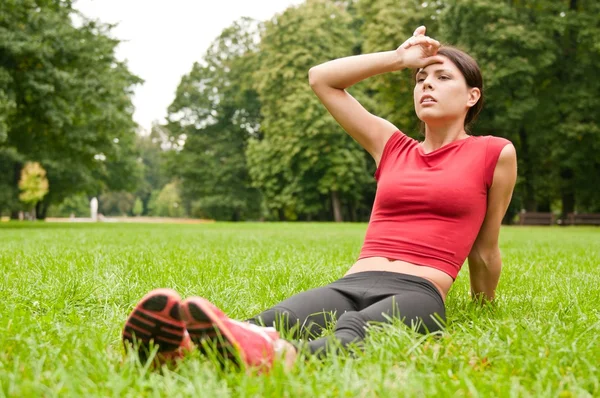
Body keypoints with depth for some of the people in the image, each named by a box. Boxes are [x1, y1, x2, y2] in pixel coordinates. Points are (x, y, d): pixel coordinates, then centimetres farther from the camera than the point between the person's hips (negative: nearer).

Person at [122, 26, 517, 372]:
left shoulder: (495, 154, 12)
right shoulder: (392, 146, 23)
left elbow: (484, 251, 21)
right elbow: (322, 78, 25)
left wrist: (483, 306, 35)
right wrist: (401, 58, 26)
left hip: (417, 293, -4)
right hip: (351, 284, 4)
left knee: (353, 331, -41)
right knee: (268, 323, -32)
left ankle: (273, 356, -73)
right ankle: (179, 346, -61)